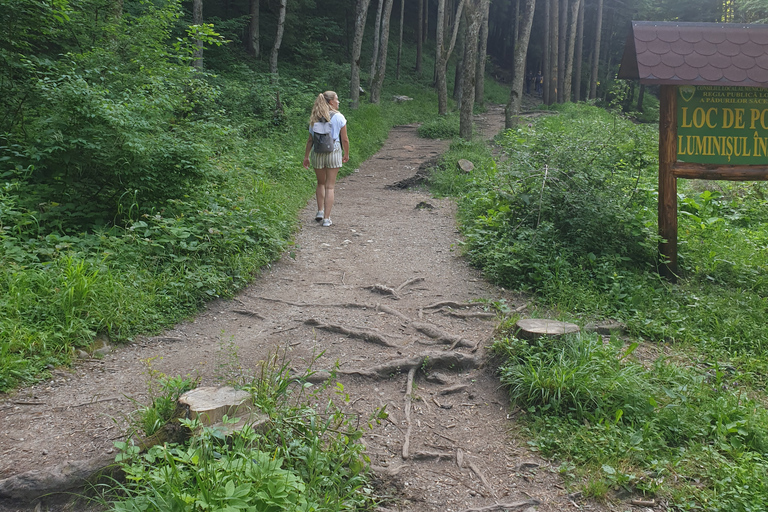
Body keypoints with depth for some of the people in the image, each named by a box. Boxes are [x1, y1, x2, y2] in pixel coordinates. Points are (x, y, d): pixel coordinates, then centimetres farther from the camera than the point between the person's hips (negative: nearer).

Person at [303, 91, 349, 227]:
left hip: (317, 153, 3)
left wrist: (306, 156, 12)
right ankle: (326, 218, 2)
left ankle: (320, 211, 20)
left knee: (320, 183, 23)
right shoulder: (338, 117, -5)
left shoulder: (315, 118, 4)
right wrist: (346, 155, 12)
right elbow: (345, 139, -3)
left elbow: (310, 139, 5)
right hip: (333, 152, -3)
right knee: (330, 186, 3)